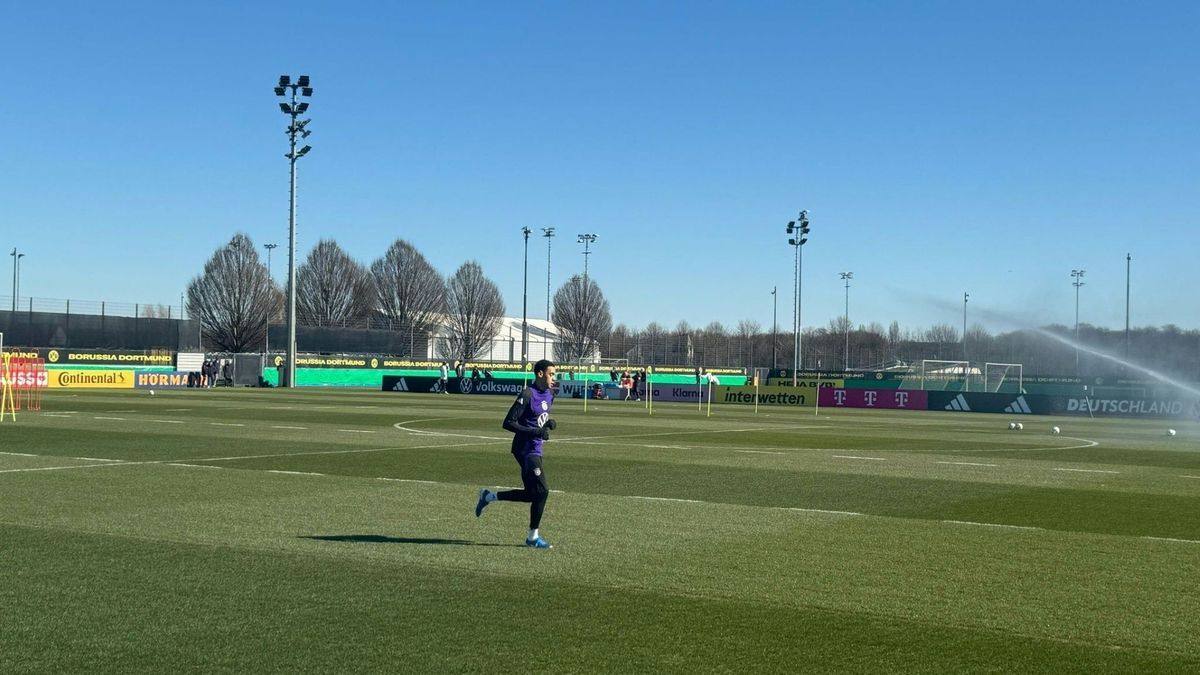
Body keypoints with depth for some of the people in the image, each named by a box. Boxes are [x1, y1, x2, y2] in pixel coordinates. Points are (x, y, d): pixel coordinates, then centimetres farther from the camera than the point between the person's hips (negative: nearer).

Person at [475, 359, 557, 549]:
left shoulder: (549, 395, 10)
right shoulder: (528, 395, -17)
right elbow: (508, 423, -18)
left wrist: (549, 423, 1)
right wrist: (535, 432, -24)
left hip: (536, 449, 9)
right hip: (526, 449, -9)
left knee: (530, 494, 11)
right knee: (541, 490, -10)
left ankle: (489, 496, 26)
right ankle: (533, 537, 3)